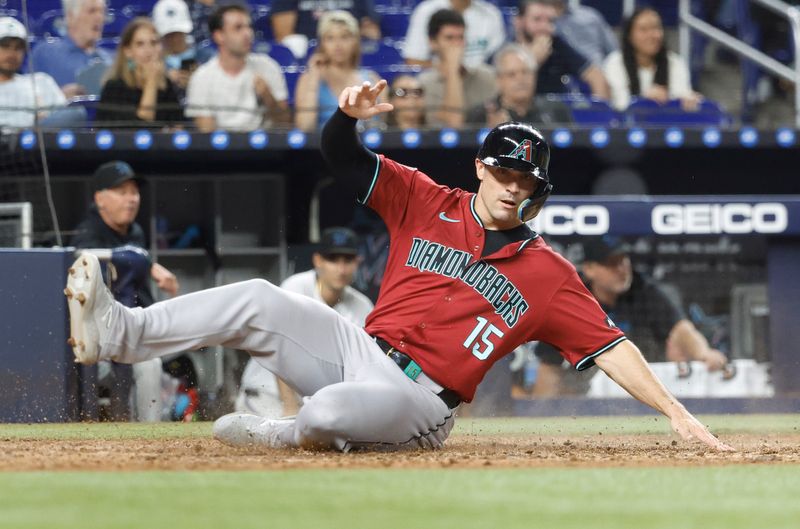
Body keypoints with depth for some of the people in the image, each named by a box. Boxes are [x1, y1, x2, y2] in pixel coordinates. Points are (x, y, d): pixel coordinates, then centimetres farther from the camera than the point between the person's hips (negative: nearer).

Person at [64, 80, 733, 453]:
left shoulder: (547, 274, 1)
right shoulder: (428, 204, 9)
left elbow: (612, 346, -3)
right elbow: (343, 157, 4)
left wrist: (675, 412, -13)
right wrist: (349, 114, -20)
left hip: (419, 402, -4)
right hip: (360, 349, 4)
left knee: (330, 410, -36)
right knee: (261, 300, -16)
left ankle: (277, 434, -4)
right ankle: (119, 332, -18)